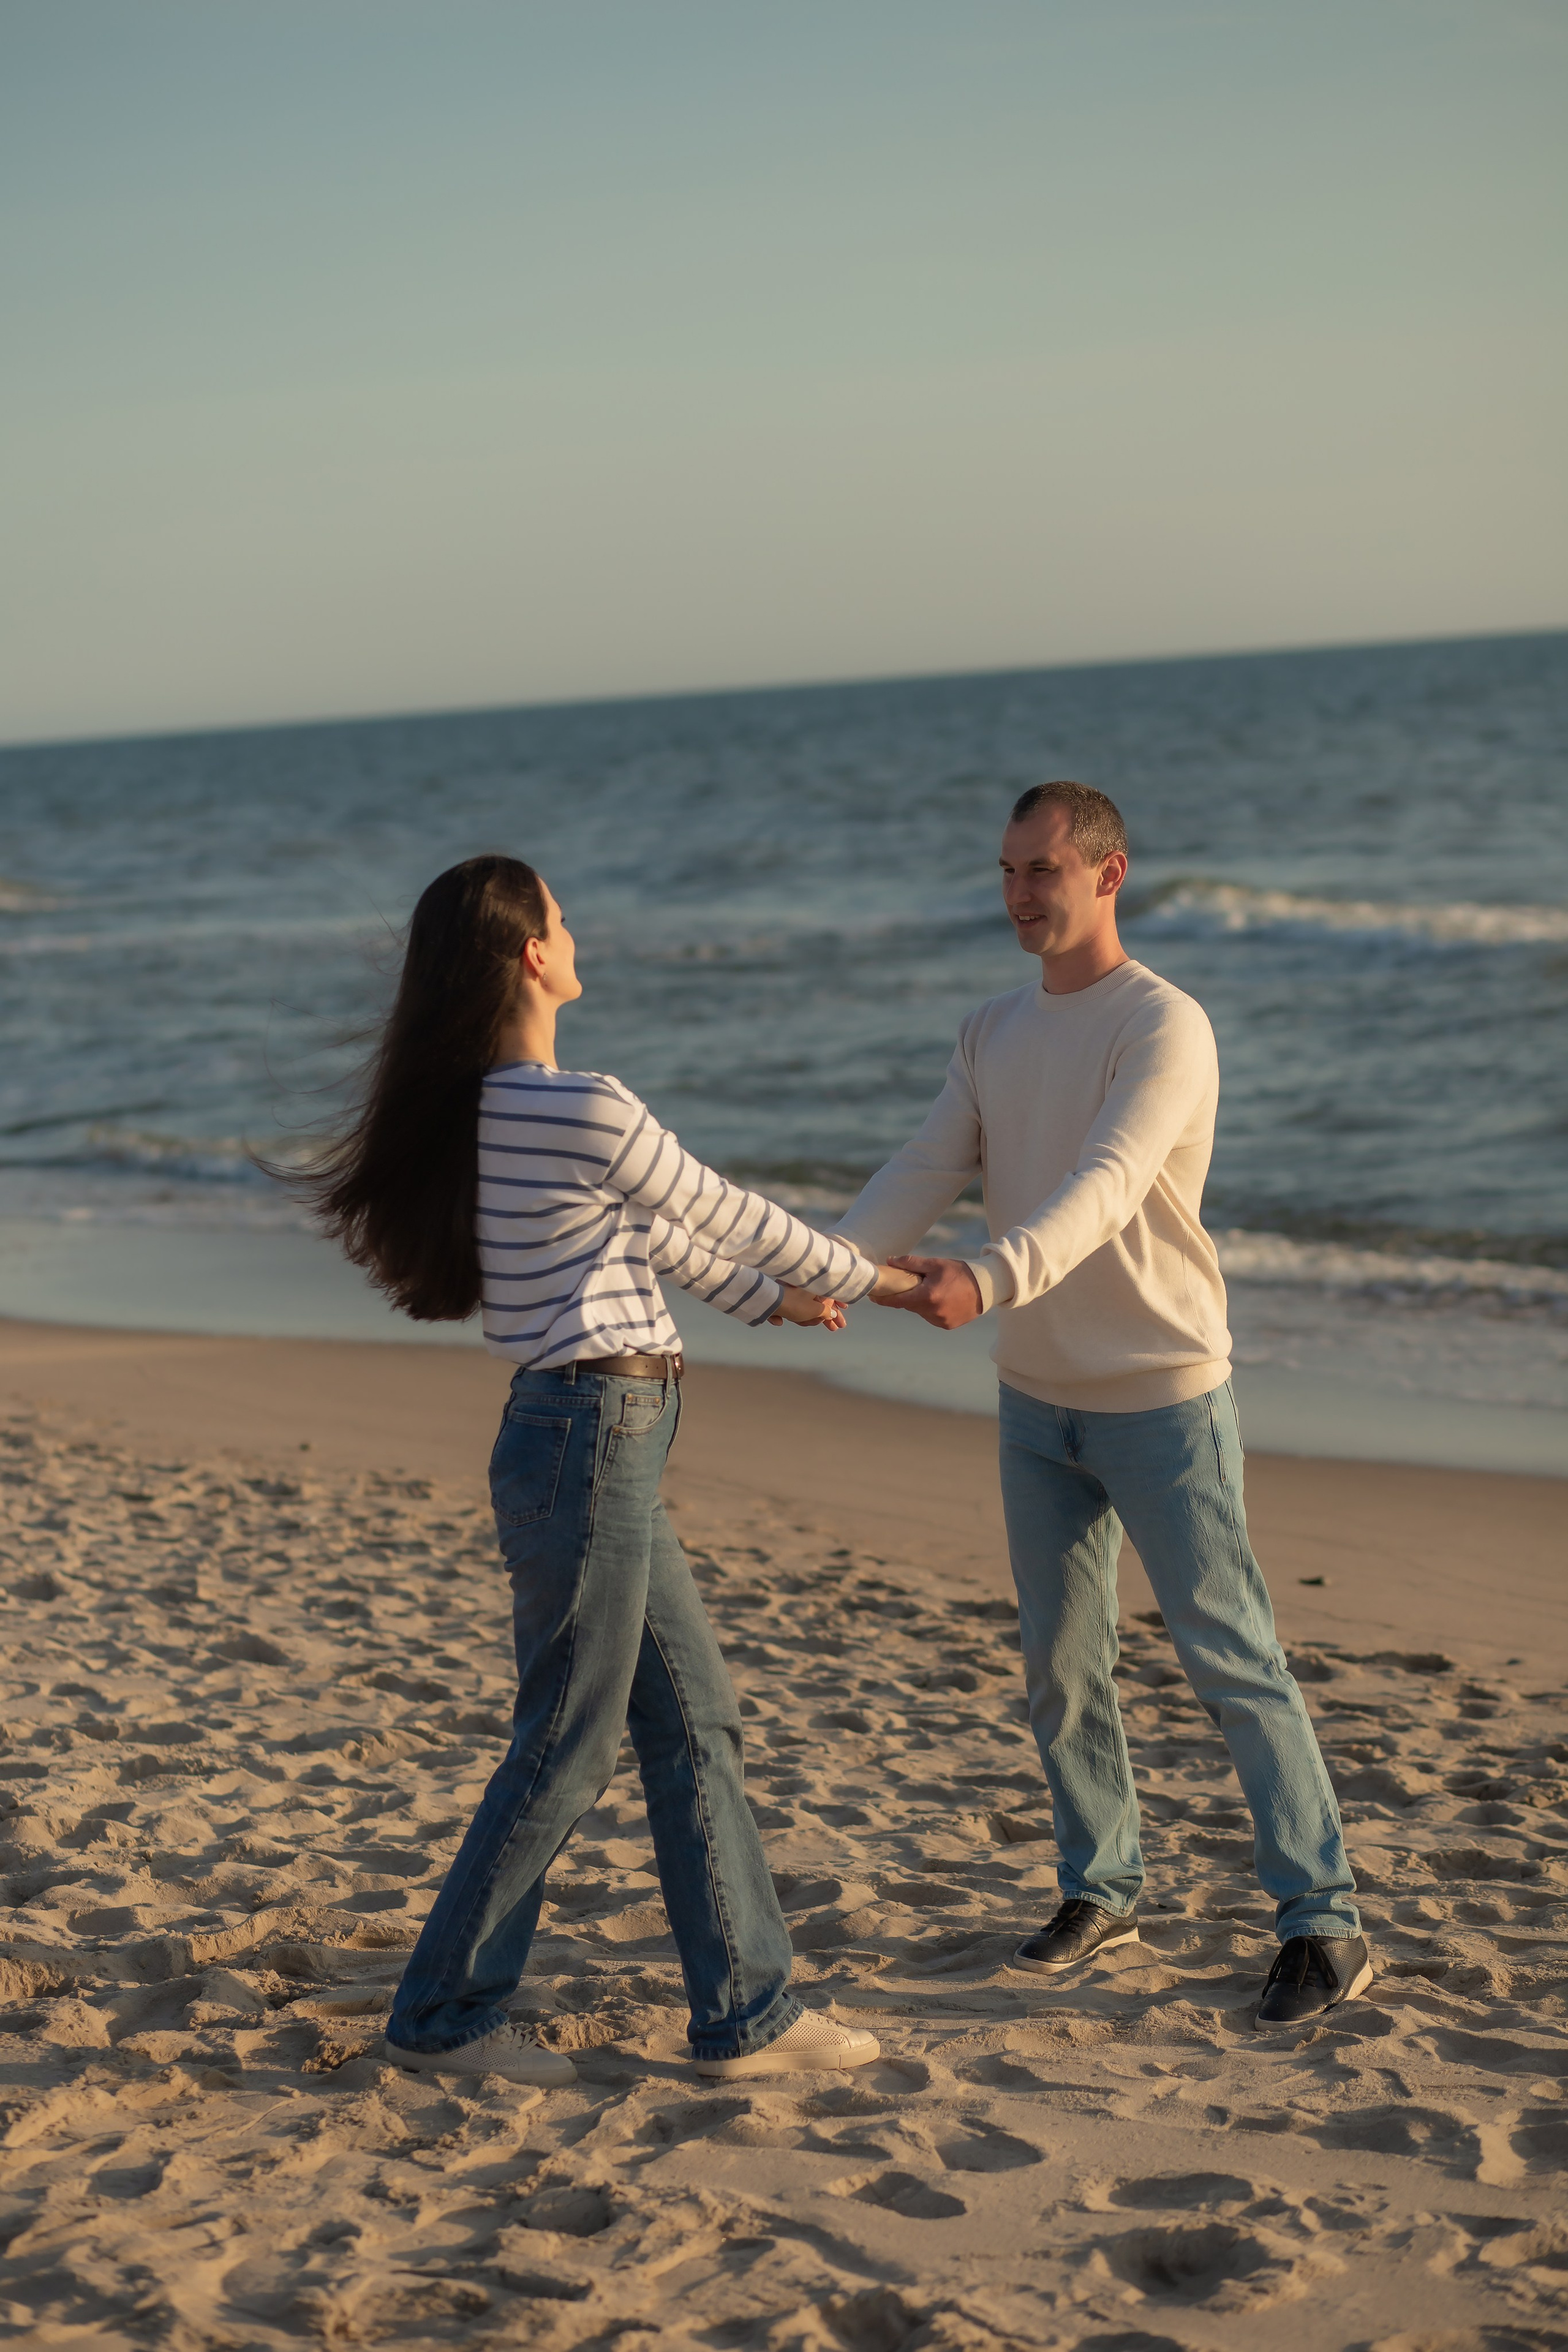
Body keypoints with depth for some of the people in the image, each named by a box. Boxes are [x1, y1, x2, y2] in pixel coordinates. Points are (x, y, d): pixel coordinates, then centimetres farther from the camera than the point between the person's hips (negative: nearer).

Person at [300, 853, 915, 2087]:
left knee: (695, 1720, 13)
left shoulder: (486, 1111, 10)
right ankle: (448, 2013, 15)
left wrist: (768, 1298, 34)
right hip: (592, 1442, -9)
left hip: (597, 1443, 9)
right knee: (568, 1747, 2)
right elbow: (730, 1217, -6)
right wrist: (869, 1275, 10)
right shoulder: (587, 1109, -19)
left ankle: (746, 2009, 20)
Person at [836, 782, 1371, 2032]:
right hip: (1037, 1402, 7)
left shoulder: (1166, 1027, -16)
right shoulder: (992, 1035, 8)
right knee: (1061, 1670, 13)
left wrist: (987, 1281, -47)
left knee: (1233, 1661, -2)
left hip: (1162, 1398, -6)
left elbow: (1104, 1189, -30)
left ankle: (1323, 1920, 6)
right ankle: (1102, 1888, 29)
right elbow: (924, 1173, -3)